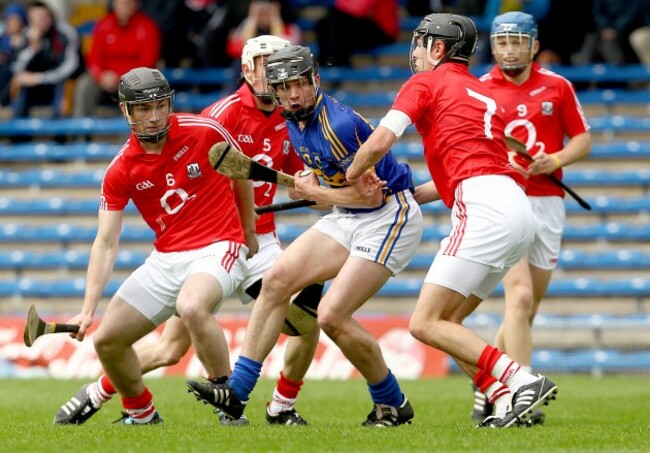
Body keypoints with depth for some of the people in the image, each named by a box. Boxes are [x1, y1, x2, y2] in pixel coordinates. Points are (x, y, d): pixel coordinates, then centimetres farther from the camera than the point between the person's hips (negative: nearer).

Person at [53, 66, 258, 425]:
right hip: (166, 258, 5)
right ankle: (141, 412, 31)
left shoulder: (204, 132, -10)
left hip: (218, 248, -5)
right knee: (107, 338, 4)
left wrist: (249, 233, 20)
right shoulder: (120, 171, -5)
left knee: (191, 307, -37)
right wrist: (88, 309, -17)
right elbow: (106, 243, -6)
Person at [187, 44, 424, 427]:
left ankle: (393, 406, 4)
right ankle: (237, 392, -4)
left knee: (332, 316, -16)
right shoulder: (295, 123, 5)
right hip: (347, 219, 9)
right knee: (277, 280, -5)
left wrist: (317, 194, -11)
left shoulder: (339, 124, -24)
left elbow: (371, 195, -21)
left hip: (389, 218, -9)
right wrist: (307, 185, 9)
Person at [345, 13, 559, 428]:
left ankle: (521, 381, -22)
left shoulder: (426, 83, 6)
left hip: (484, 208, -9)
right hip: (519, 209, 9)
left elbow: (379, 142, -4)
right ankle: (509, 400, -3)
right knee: (446, 323, 13)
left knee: (426, 324, -10)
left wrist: (355, 175, 16)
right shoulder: (485, 94, 29)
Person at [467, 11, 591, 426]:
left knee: (527, 309, 7)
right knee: (520, 297, -20)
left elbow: (583, 139, 11)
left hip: (547, 203, 3)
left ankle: (488, 393, 21)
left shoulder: (557, 87, 6)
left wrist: (557, 159, -8)